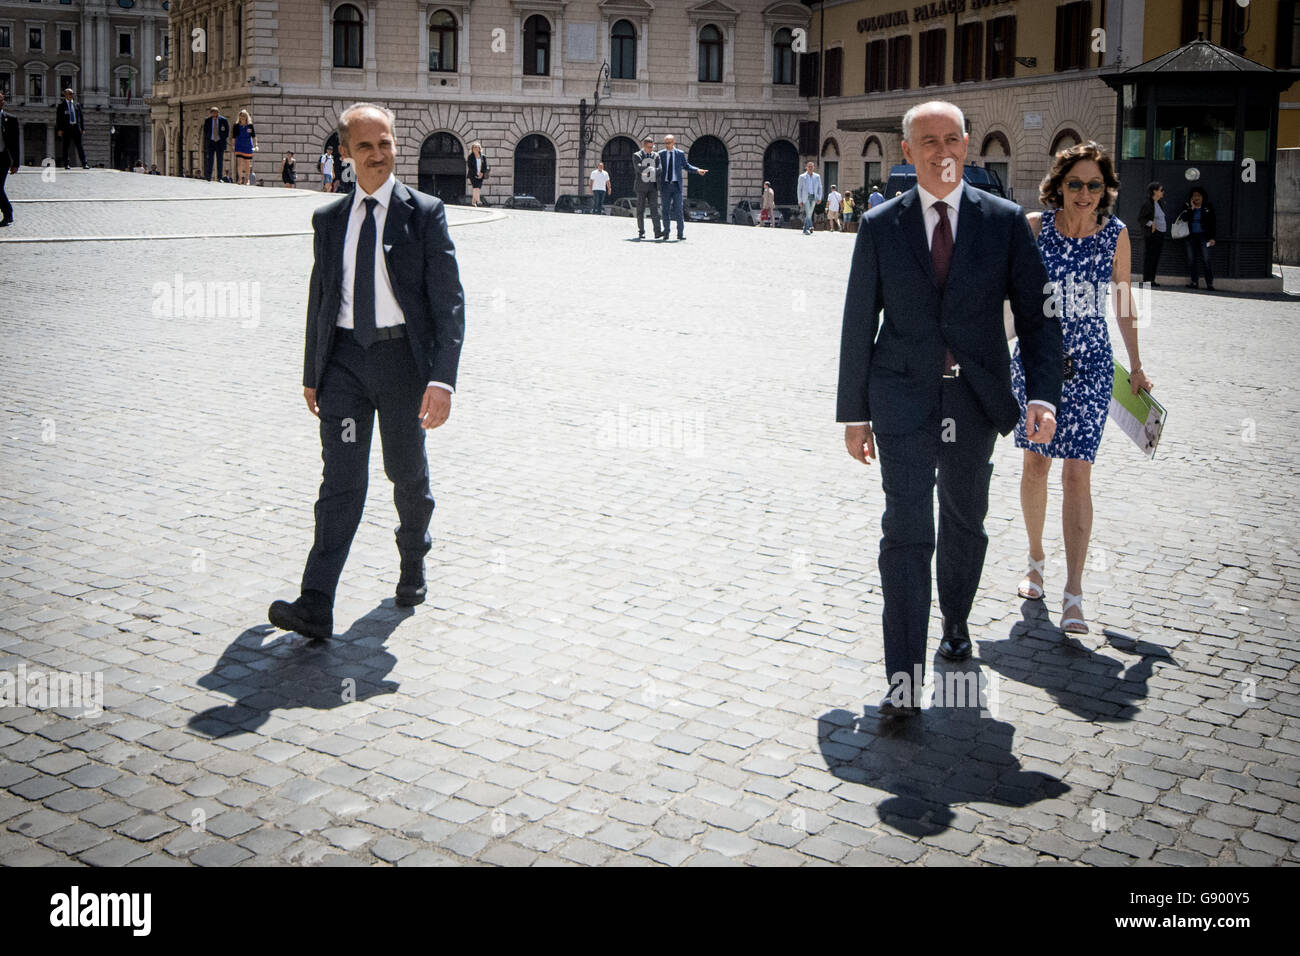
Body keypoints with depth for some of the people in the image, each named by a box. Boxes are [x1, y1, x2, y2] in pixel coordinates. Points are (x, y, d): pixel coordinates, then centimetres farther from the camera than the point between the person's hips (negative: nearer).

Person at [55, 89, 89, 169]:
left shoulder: (77, 104, 14)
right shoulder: (61, 105, 5)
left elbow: (81, 117, 16)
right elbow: (58, 118, 2)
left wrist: (83, 128, 8)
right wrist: (59, 129, -7)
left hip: (76, 127, 2)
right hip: (66, 128, -2)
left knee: (80, 146, -3)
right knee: (66, 146, 1)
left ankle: (84, 164, -6)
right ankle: (66, 164, 6)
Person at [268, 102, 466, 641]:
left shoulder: (425, 213, -2)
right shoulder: (329, 219, 10)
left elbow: (449, 301, -8)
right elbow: (319, 298, 16)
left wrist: (442, 378, -18)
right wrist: (311, 373, 16)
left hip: (402, 354, -2)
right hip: (344, 356, 2)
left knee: (407, 473, 13)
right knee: (341, 479, -6)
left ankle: (412, 564, 40)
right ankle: (315, 606, -12)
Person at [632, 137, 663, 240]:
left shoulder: (656, 156, 9)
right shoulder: (636, 156, -1)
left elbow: (659, 169, -1)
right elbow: (639, 168, -16)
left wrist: (647, 171, -11)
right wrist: (651, 169, -8)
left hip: (653, 186, 2)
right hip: (641, 186, -2)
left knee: (654, 208, -9)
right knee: (640, 210, 2)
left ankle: (657, 232, -17)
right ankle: (641, 232, 8)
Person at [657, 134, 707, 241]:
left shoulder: (680, 154, 3)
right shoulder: (660, 154, 3)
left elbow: (686, 166, 14)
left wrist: (697, 170, 0)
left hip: (676, 185, -1)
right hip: (665, 185, 1)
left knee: (679, 209, -5)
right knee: (666, 210, 2)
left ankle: (680, 234, -1)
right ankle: (666, 234, 9)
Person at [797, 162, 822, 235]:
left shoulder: (817, 177, 8)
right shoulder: (802, 177, 1)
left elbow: (819, 188, 9)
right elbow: (799, 189, 1)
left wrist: (819, 198, -4)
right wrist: (800, 200, -4)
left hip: (814, 197, 3)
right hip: (805, 197, -3)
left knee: (809, 213, 7)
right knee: (808, 213, -17)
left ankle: (805, 230, 15)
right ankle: (810, 227, -20)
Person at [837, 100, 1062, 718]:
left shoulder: (1005, 221, 1)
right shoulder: (880, 226, 1)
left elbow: (1037, 314, 1)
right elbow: (858, 325, 5)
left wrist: (1043, 394, -12)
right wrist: (854, 412, 4)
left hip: (976, 399, 2)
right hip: (904, 397, -1)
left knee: (964, 523, 17)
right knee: (906, 528, -10)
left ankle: (955, 622, 43)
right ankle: (904, 680, -10)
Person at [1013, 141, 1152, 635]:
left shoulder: (1115, 233, -2)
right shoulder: (1033, 226, -6)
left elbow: (1123, 302, 8)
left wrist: (1136, 367, 13)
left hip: (1089, 366, 0)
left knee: (1077, 474, -7)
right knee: (1035, 465, 10)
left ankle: (1073, 594, -6)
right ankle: (1036, 560, 33)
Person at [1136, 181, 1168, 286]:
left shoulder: (1160, 203, 14)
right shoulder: (1147, 204, -9)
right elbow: (1140, 218, -10)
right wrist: (1150, 223, -22)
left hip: (1161, 234, 7)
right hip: (1152, 234, -7)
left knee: (1156, 258, 8)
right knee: (1149, 257, -7)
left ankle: (1152, 280, 12)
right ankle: (1146, 280, -4)